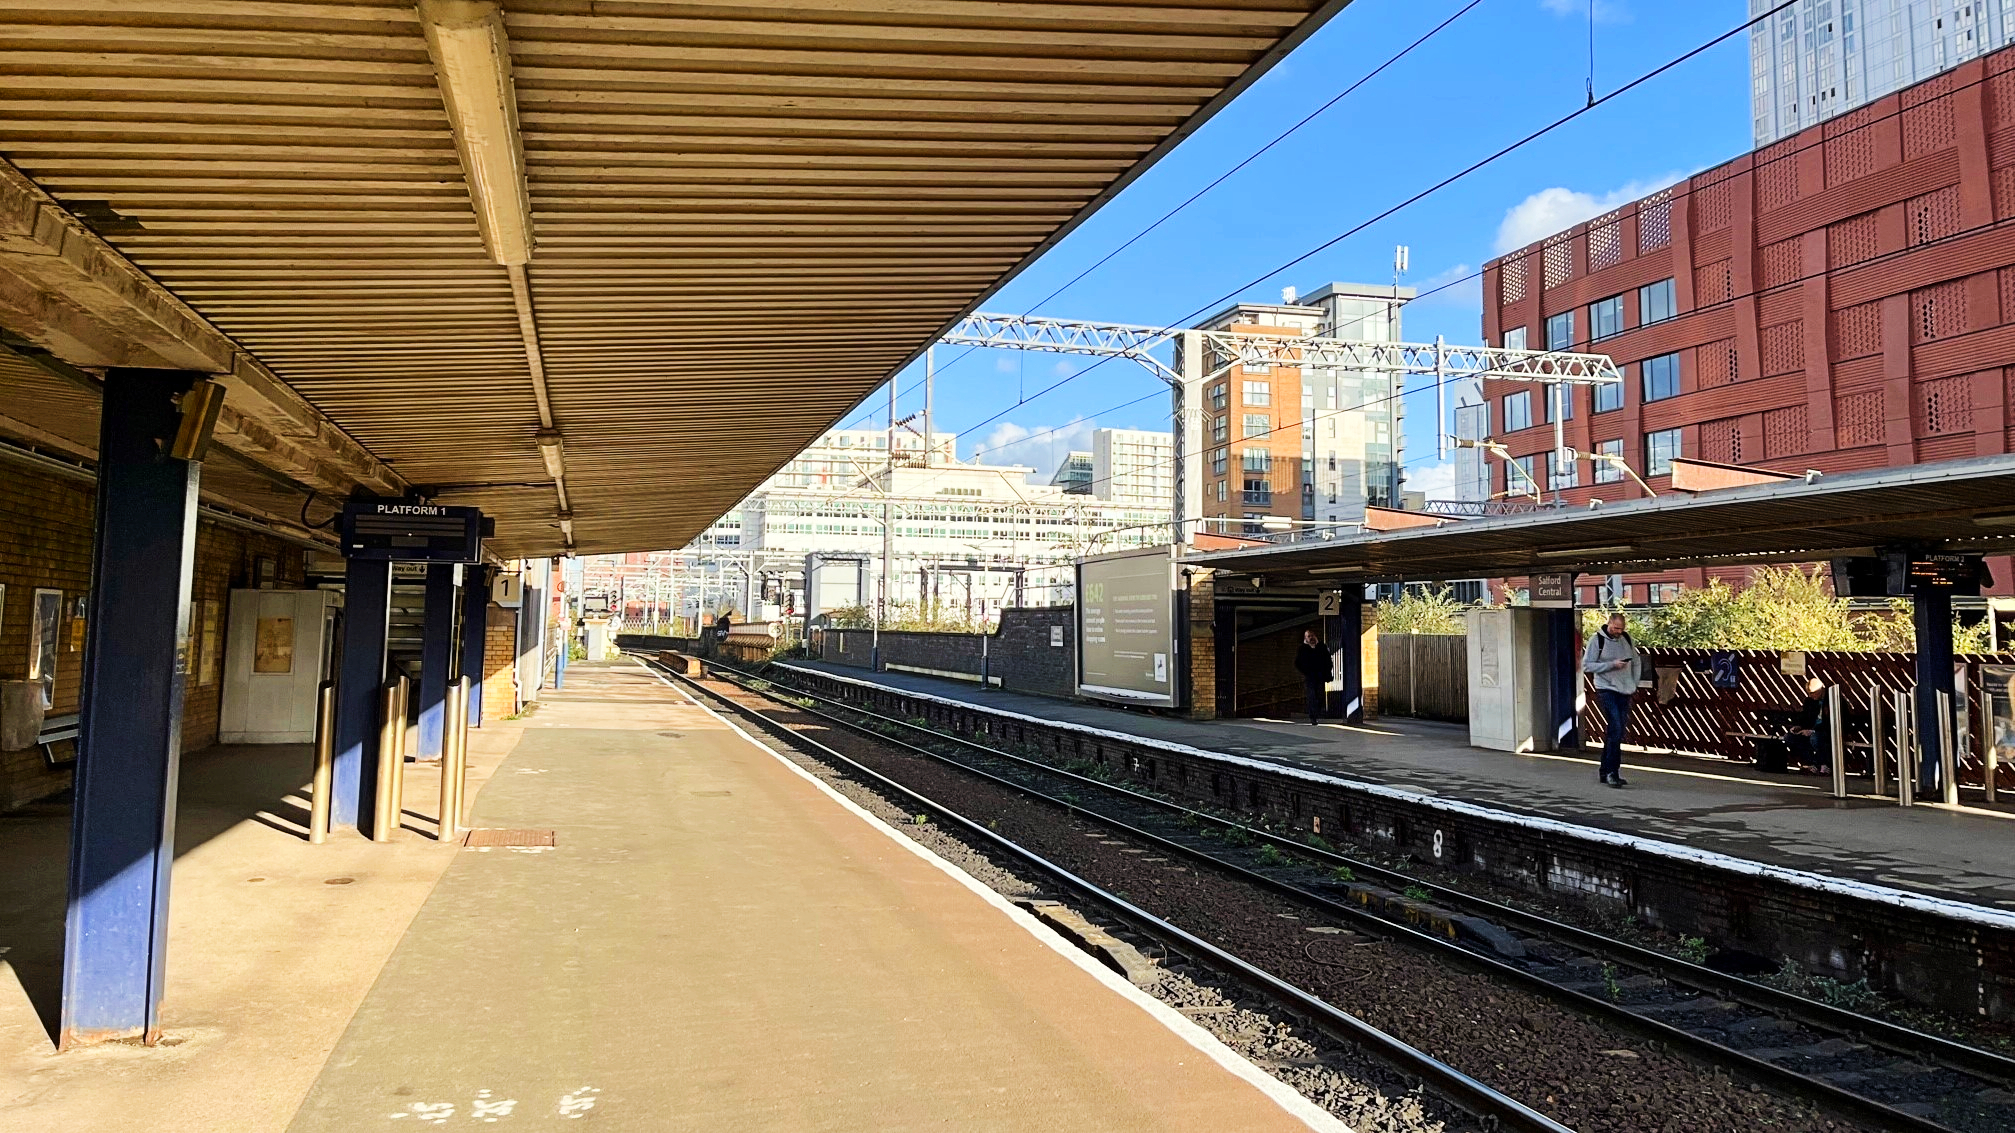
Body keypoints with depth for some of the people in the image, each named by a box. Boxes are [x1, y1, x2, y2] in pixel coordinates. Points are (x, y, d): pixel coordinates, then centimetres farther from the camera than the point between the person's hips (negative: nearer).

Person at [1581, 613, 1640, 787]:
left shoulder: (1627, 638, 9)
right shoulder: (1597, 640, -7)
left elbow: (1635, 662, 20)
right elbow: (1587, 666, -10)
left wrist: (1634, 684, 11)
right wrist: (1612, 665, -17)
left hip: (1625, 691, 6)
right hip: (1606, 689, -6)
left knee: (1616, 732, 9)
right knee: (1615, 730, -15)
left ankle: (1605, 771, 18)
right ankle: (1612, 771, -11)